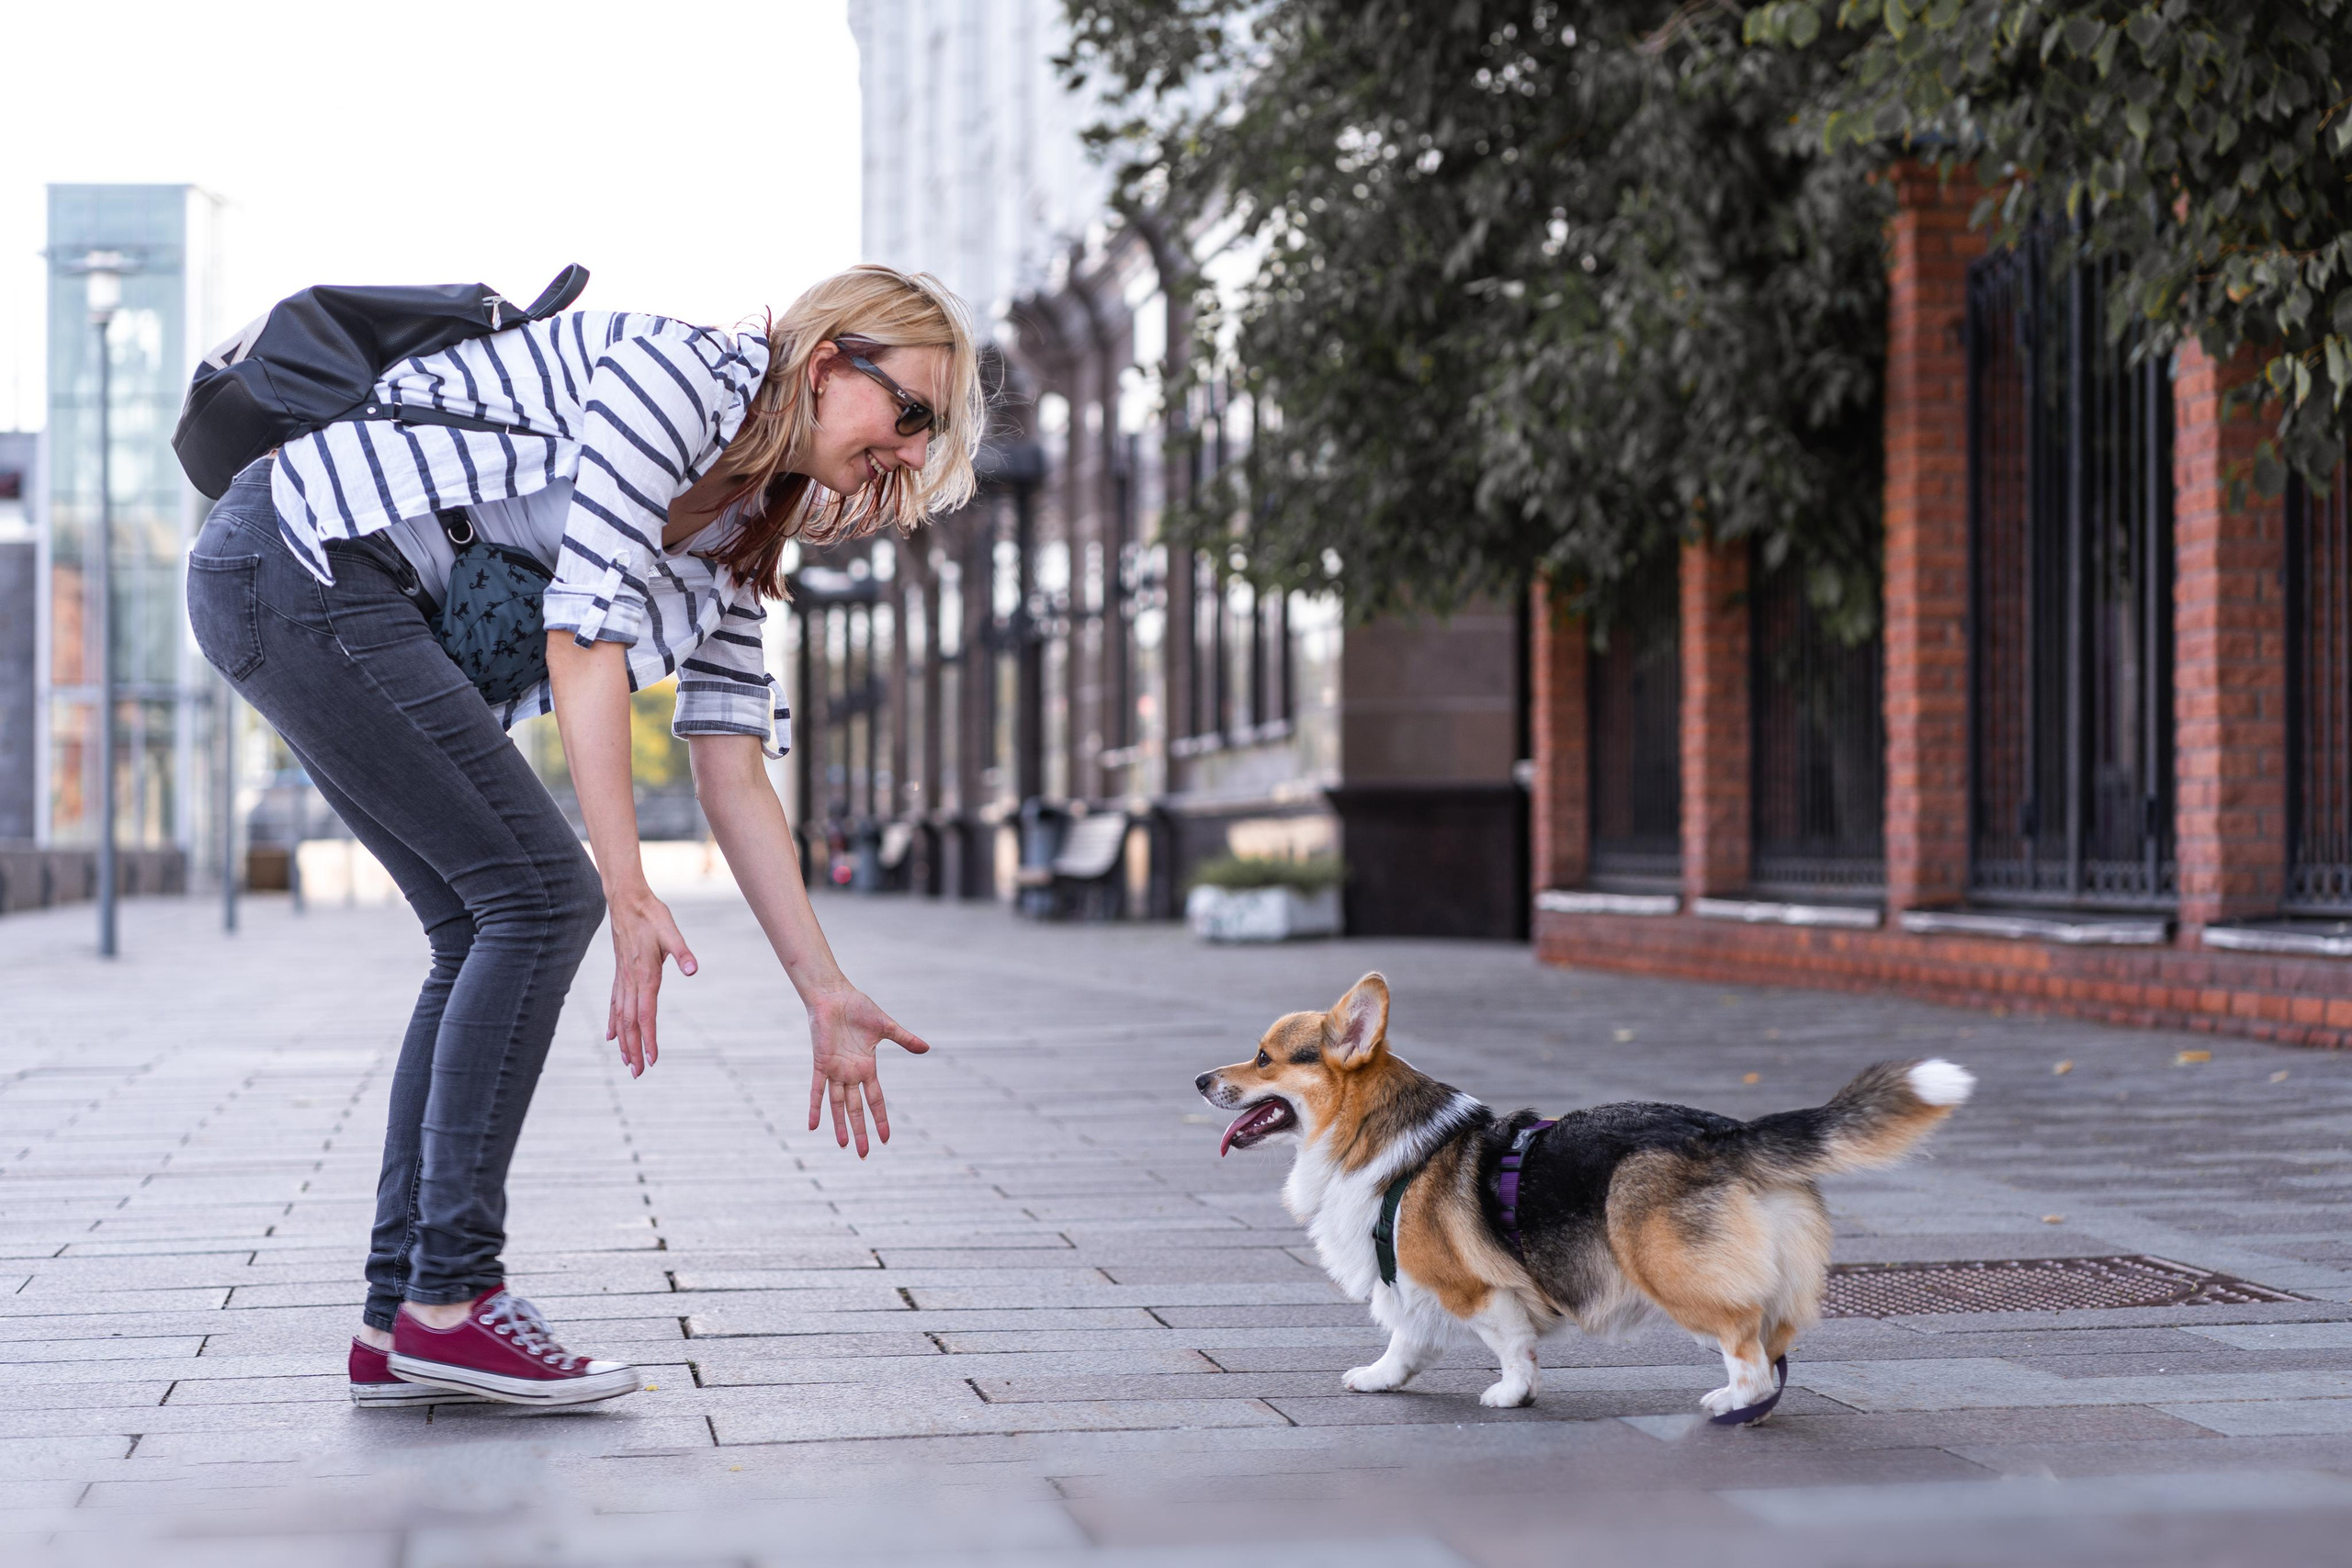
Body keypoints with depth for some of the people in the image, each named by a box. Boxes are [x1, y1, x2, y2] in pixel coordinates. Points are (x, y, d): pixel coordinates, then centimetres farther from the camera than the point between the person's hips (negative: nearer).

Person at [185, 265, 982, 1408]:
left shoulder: (736, 524, 15)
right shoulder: (683, 370, -13)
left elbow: (732, 775, 14)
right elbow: (583, 633, -19)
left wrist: (826, 997, 9)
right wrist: (629, 892, -22)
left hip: (371, 617, 10)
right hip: (306, 556, -10)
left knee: (492, 928, 5)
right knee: (540, 894, -11)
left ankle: (397, 1323, 5)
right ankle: (448, 1301, -9)